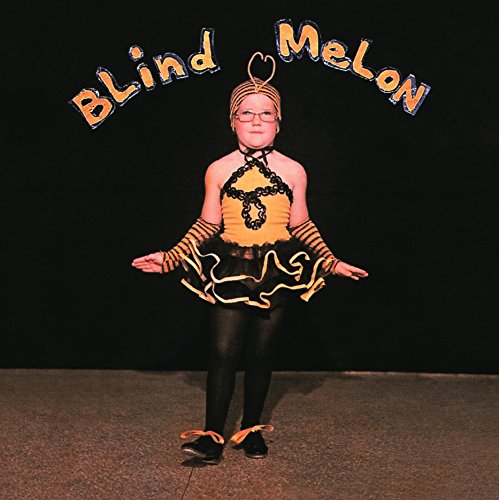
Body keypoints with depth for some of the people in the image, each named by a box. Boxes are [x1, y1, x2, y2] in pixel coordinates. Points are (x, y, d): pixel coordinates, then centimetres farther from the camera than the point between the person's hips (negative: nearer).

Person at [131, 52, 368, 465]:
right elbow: (207, 225, 7)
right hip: (230, 271, 0)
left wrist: (333, 263, 6)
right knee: (224, 351, -6)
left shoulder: (293, 171, 2)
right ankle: (212, 437, 2)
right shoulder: (218, 170, 2)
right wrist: (170, 258, 1)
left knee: (261, 353, 7)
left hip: (277, 272, 1)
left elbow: (301, 227, 9)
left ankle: (252, 429, 23)